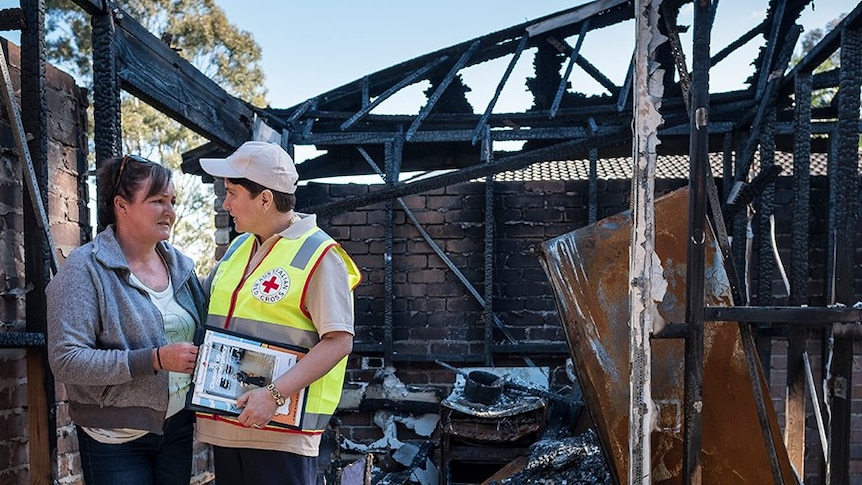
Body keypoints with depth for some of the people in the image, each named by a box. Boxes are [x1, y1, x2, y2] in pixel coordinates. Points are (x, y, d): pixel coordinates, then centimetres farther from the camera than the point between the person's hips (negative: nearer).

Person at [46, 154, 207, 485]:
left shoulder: (180, 265, 6)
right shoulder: (86, 268, -11)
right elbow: (66, 361, -19)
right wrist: (156, 359, -25)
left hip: (179, 427, 5)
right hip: (115, 440, -5)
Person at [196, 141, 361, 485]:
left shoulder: (319, 255, -11)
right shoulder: (238, 247, 13)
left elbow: (339, 341, -18)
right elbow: (201, 296, 28)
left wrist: (275, 394, -23)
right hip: (227, 425, 7)